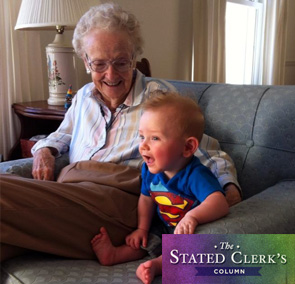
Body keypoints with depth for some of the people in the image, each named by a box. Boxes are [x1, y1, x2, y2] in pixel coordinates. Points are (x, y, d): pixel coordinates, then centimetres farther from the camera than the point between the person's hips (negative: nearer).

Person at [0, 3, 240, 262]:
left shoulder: (160, 95, 9)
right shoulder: (84, 97, 24)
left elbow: (204, 148, 10)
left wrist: (229, 185, -9)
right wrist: (44, 150, 19)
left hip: (119, 194, -5)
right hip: (68, 190, 6)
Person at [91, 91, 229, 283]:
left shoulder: (195, 175, -32)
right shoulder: (150, 170, -8)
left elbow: (219, 203, -49)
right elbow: (146, 198, 11)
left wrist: (192, 217, -65)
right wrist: (142, 228, 8)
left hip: (190, 233, -8)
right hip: (165, 229, 8)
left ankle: (156, 265, -41)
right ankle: (114, 254, 20)